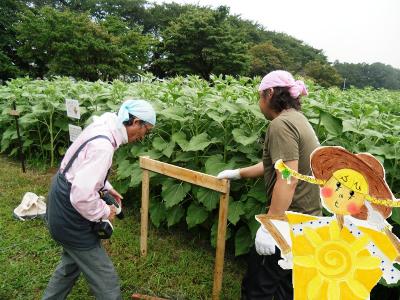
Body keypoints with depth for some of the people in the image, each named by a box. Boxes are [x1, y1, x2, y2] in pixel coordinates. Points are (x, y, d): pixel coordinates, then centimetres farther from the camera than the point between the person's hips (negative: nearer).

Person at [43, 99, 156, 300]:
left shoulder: (102, 127, 1)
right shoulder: (103, 145, -31)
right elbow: (81, 195, -33)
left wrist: (107, 188, 10)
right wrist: (104, 212, -16)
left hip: (61, 209, 10)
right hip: (69, 218, -10)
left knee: (72, 262, 32)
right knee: (107, 283, 4)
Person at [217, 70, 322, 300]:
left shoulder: (281, 124, -19)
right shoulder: (297, 118, 12)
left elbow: (287, 180, -27)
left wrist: (268, 226, -24)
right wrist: (237, 173, 24)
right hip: (306, 220, 10)